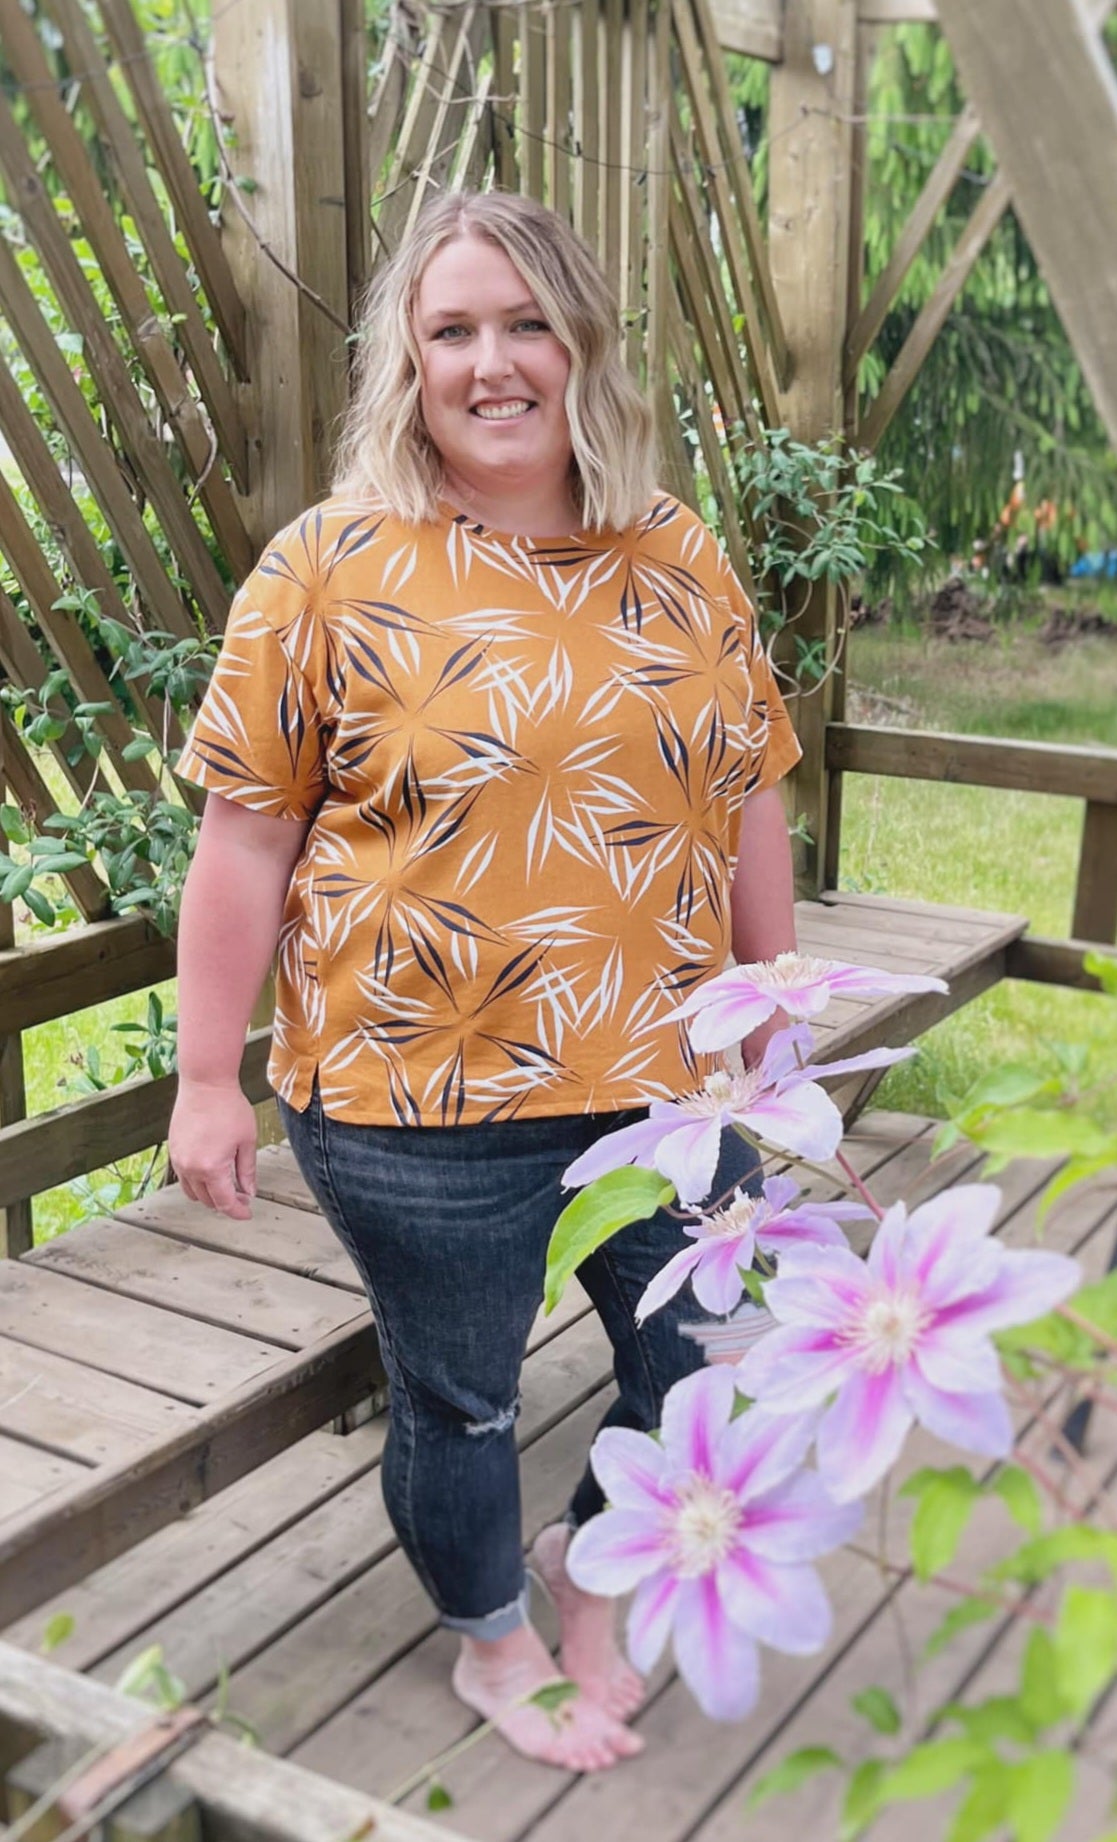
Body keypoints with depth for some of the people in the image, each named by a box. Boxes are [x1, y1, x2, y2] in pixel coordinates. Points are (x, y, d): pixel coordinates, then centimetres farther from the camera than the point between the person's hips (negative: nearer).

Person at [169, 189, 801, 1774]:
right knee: (459, 1401, 16)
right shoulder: (334, 567, -9)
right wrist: (208, 1080, -7)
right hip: (422, 1106, -4)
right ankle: (495, 1639, 45)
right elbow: (246, 838, -8)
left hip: (667, 1081, 4)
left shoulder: (682, 559, 3)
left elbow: (748, 797, 10)